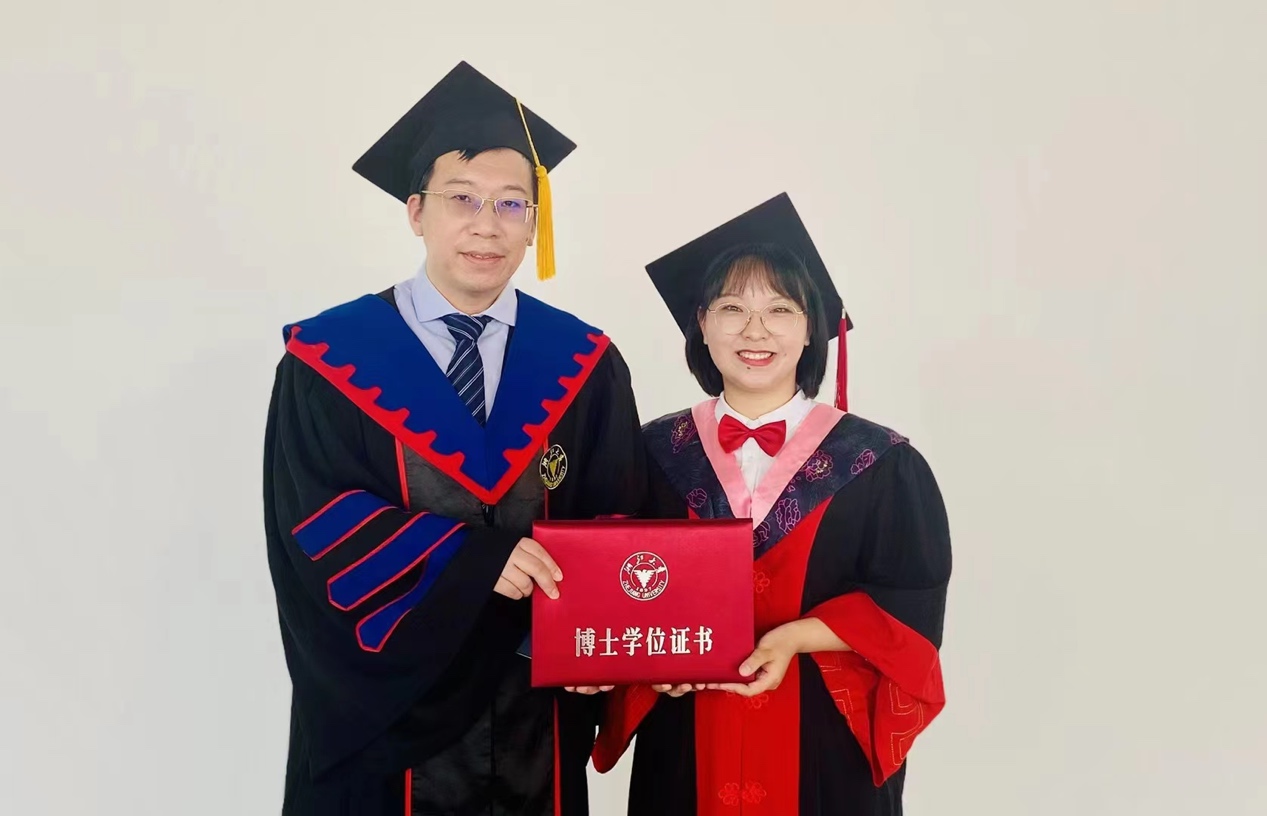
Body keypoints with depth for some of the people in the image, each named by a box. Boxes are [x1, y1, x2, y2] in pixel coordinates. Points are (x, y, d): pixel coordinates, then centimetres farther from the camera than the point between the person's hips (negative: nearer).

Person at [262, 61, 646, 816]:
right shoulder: (329, 358, -5)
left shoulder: (585, 364, 1)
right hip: (387, 703, -2)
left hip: (538, 704, 2)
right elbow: (314, 520, -11)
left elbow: (619, 520, 2)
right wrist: (470, 557, -23)